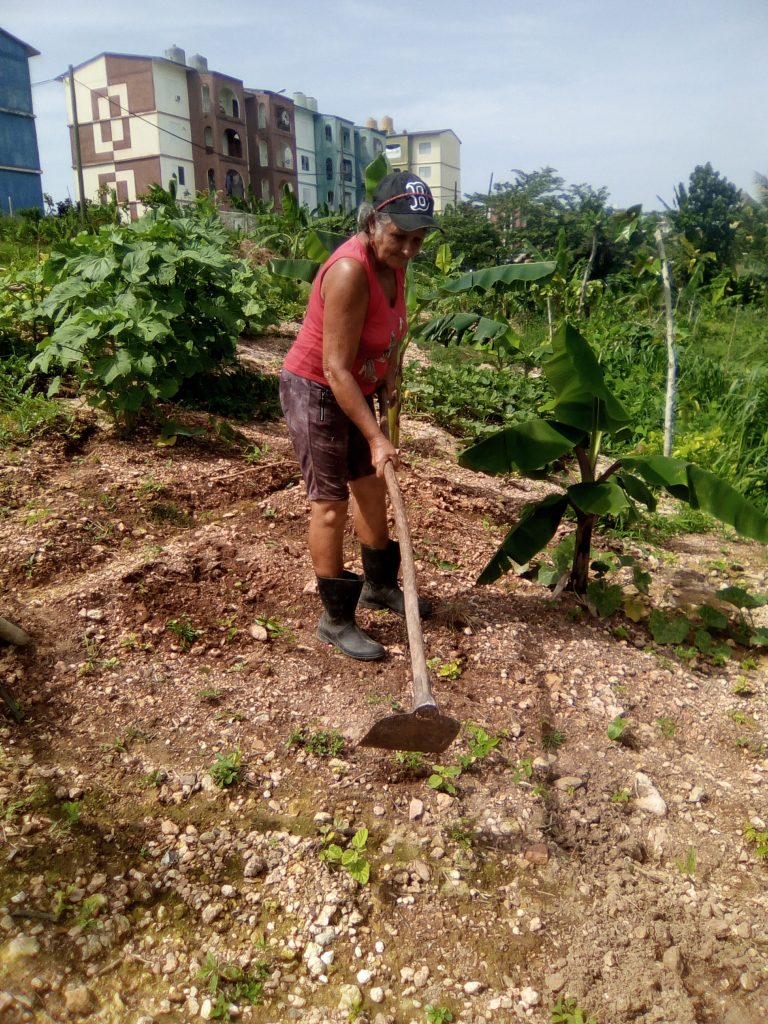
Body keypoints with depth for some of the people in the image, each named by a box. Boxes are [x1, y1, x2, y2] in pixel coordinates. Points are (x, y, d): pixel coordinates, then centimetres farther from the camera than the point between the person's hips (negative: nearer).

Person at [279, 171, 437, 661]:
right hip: (315, 392, -9)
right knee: (331, 504, -2)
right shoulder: (350, 271, -29)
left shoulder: (394, 262, -2)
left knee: (372, 488, 16)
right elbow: (336, 369, -30)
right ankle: (336, 620, 12)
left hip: (356, 390, 9)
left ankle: (379, 585, 36)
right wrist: (376, 437, -30)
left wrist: (390, 373, -1)